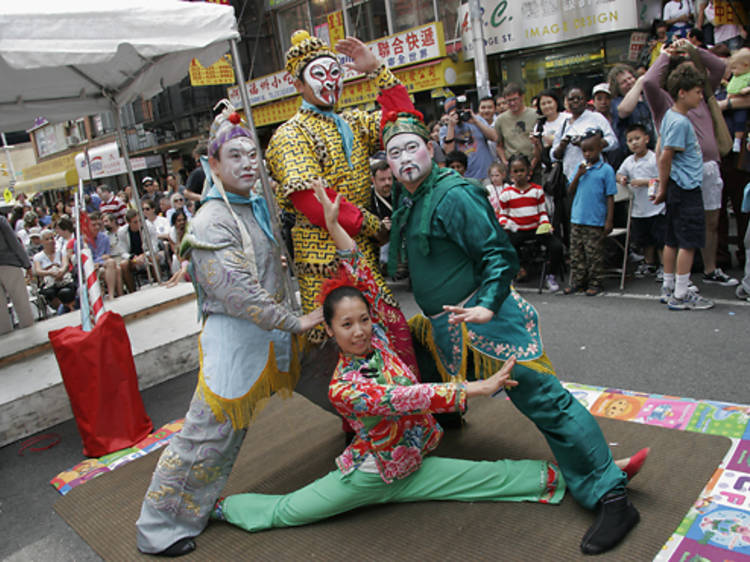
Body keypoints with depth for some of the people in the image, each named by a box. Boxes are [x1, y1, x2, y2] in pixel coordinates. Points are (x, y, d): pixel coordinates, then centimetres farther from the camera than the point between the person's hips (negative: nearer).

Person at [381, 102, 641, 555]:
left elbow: (499, 253, -19)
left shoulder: (453, 195, -16)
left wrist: (486, 306, -30)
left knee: (546, 402, -11)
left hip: (486, 322, -9)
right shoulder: (404, 197, 12)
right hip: (444, 327, 10)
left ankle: (613, 499, -4)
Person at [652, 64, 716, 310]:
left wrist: (664, 188, 20)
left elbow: (663, 156, 19)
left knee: (673, 239, 13)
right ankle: (680, 296, -1)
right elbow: (665, 158, -18)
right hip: (686, 189, -10)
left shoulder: (671, 115, 13)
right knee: (689, 242, -5)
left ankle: (668, 288, 22)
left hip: (678, 188, 10)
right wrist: (663, 190, -8)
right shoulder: (680, 122, -16)